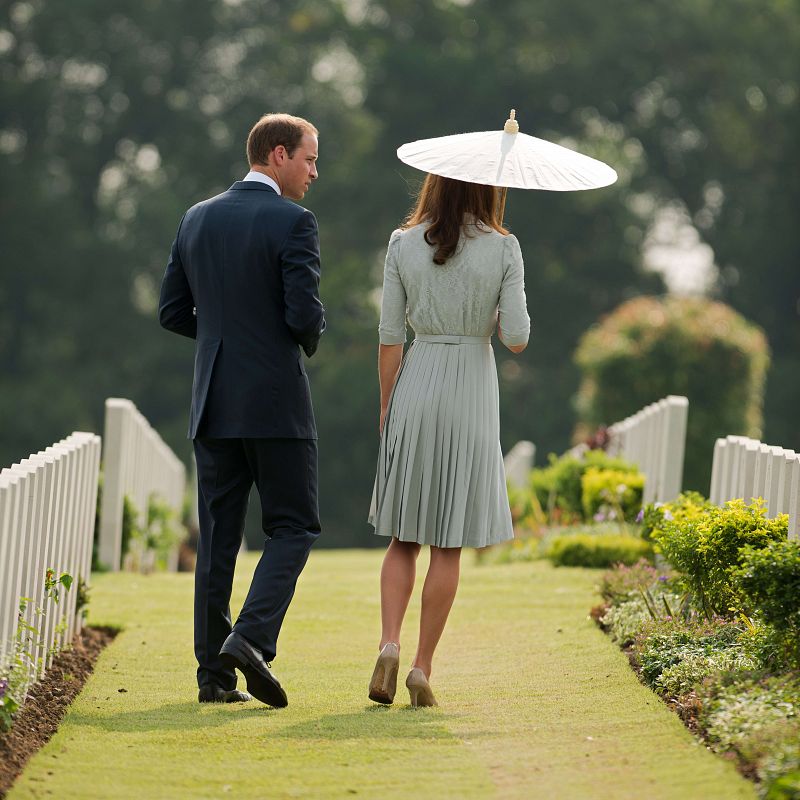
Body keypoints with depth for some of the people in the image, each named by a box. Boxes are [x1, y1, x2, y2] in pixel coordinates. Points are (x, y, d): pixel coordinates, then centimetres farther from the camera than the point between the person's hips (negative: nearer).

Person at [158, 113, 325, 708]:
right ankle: (251, 639, -16)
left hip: (214, 403, 6)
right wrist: (310, 339, 5)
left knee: (217, 537, 8)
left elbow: (172, 313, 11)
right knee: (293, 528, 3)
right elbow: (305, 314, -17)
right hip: (276, 402, -6)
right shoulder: (293, 223, -10)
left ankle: (214, 671, 7)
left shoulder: (197, 219, 9)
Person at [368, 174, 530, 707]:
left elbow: (390, 338, 1)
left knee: (404, 535, 12)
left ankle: (389, 644, -8)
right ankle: (422, 668, 3)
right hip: (472, 389, -2)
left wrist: (386, 409, 9)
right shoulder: (503, 248, -4)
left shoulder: (404, 245, 1)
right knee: (448, 545, 5)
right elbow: (517, 339, -8)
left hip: (414, 388, 2)